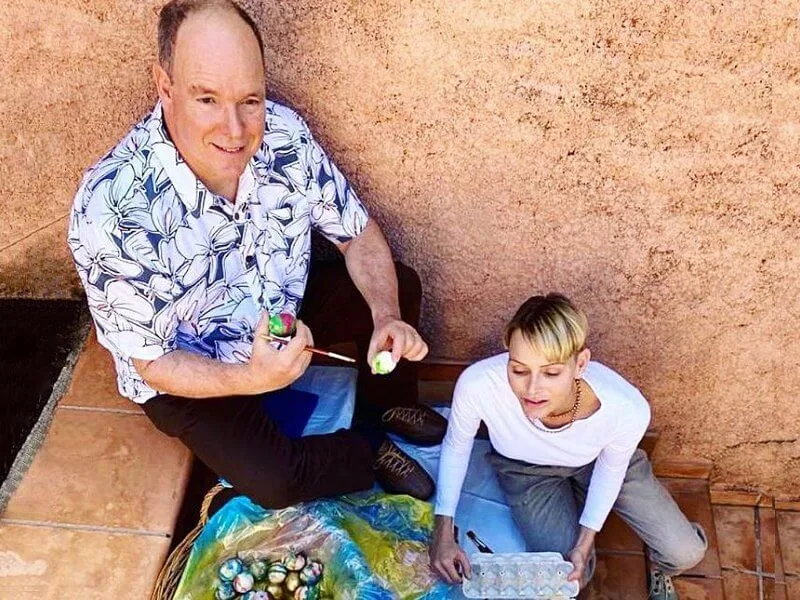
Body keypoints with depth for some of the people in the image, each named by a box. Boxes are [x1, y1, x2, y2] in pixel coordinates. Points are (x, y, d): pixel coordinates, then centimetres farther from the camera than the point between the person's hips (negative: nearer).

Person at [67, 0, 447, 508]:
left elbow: (358, 234, -7)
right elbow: (152, 363, -24)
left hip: (282, 312, 5)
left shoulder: (283, 133, -22)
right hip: (185, 372, -4)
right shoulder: (110, 210, -35)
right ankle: (370, 450, 11)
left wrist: (387, 317, -24)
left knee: (399, 287, 1)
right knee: (274, 481, -22)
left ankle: (389, 406, 28)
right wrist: (251, 378, -42)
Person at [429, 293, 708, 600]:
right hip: (526, 469, 0)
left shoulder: (627, 410, -39)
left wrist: (585, 541, -13)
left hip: (595, 460, 0)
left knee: (685, 553, -4)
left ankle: (659, 567, 34)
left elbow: (611, 468, -13)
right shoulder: (477, 385, -41)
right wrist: (443, 531, -18)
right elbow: (456, 447, -16)